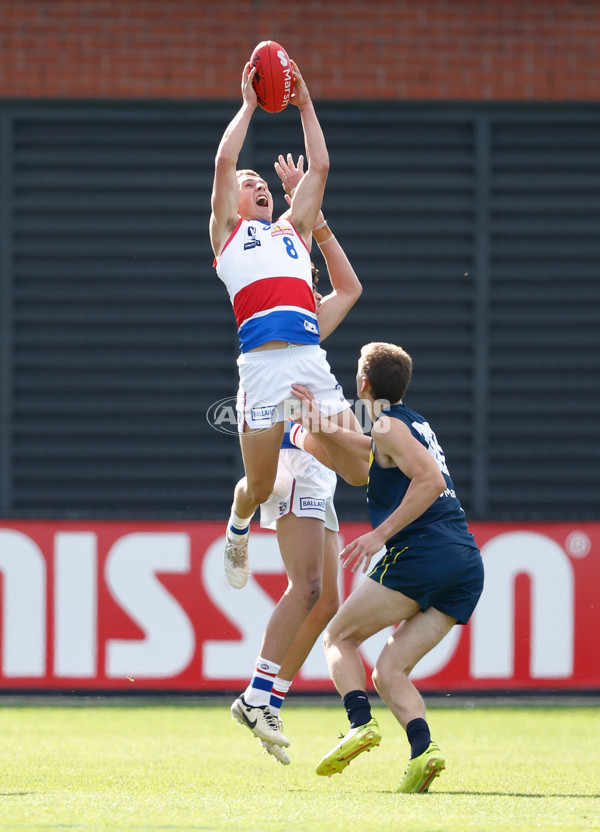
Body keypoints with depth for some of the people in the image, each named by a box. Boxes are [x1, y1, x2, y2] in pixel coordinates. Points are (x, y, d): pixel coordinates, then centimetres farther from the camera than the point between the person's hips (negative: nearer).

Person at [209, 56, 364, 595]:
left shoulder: (293, 231, 28)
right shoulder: (228, 231, 17)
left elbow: (319, 166, 24)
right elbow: (225, 161, 8)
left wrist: (305, 104, 25)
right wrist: (249, 104, 16)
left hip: (311, 358, 3)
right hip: (263, 363, -3)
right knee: (259, 488, 1)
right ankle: (238, 529, 33)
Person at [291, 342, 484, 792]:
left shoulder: (389, 426, -1)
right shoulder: (416, 425, 26)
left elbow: (431, 480, -15)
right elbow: (377, 454, 45)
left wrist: (381, 534, -14)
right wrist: (322, 426, 41)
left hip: (422, 552, -8)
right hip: (468, 566, 8)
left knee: (339, 637, 8)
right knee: (389, 671, 6)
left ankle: (361, 722, -17)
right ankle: (423, 748, -20)